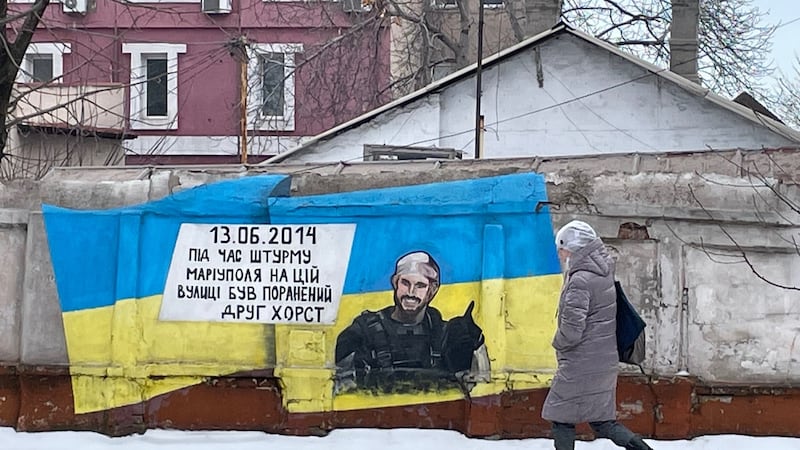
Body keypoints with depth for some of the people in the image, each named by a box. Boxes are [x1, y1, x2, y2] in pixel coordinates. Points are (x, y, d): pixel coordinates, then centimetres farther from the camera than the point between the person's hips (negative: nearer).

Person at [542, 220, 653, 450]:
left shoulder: (579, 281, -19)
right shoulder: (604, 274, 8)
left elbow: (571, 331, -21)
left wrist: (558, 343, -2)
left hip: (581, 365, -9)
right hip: (605, 361, 9)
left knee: (561, 418, 3)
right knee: (601, 421, 13)